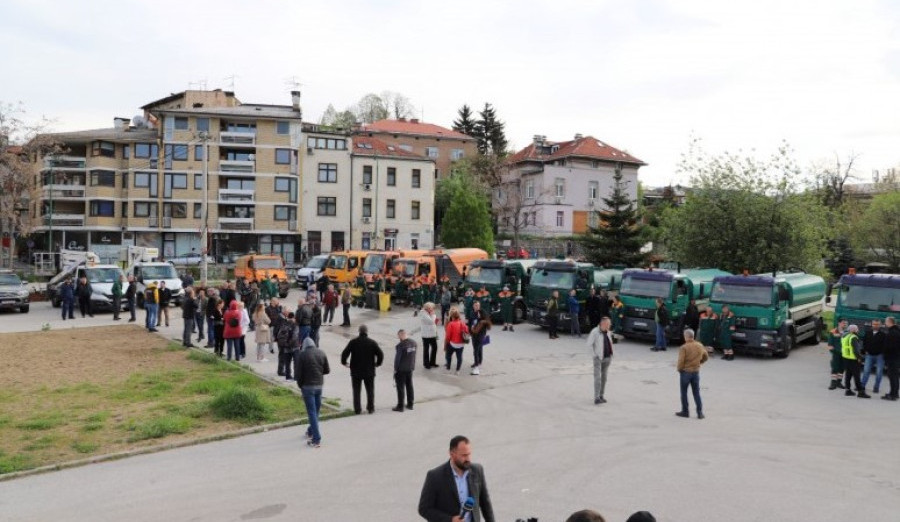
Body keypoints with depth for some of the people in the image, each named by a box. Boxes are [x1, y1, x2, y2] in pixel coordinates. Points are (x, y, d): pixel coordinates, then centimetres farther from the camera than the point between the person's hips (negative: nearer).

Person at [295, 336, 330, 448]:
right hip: (319, 385, 5)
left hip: (307, 386, -4)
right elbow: (327, 371, 6)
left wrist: (300, 384, 5)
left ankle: (316, 439, -4)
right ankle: (311, 431, 36)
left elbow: (298, 373, -12)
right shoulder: (322, 353, 2)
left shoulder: (302, 355, -11)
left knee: (312, 412, -2)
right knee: (316, 410, 19)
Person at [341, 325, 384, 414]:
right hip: (369, 371, 0)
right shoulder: (372, 343, -5)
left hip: (355, 371, 0)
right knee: (370, 391, 13)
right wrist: (377, 363, 7)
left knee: (356, 391, 9)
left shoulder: (353, 342, -5)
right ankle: (371, 408, 16)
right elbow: (381, 354, -10)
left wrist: (344, 362, 7)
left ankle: (357, 409, 9)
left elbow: (344, 354, -10)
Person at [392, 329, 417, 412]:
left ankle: (400, 406, 10)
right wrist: (412, 366, 14)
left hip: (401, 370, -6)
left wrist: (395, 369, -7)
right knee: (409, 386, 17)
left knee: (400, 387, 4)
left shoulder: (400, 345, -22)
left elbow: (397, 358, -17)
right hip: (410, 368, 6)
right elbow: (414, 355, 5)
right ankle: (410, 404, 26)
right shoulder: (413, 343, -1)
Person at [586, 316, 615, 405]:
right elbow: (589, 344, -13)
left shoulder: (608, 332, 5)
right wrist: (594, 354, -12)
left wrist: (611, 354, 11)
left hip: (607, 358, 7)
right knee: (597, 377, -11)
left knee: (604, 377, 11)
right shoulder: (595, 332, -16)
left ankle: (601, 396, 21)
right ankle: (596, 398, -12)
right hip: (598, 358, -7)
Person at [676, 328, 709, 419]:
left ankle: (685, 411, 16)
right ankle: (700, 412, 7)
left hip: (685, 372, -5)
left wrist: (678, 368, -1)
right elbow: (706, 357, 13)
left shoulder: (684, 347, -18)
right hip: (696, 372, 5)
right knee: (696, 393, 11)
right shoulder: (700, 346, 0)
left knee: (684, 392, 10)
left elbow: (681, 361, -19)